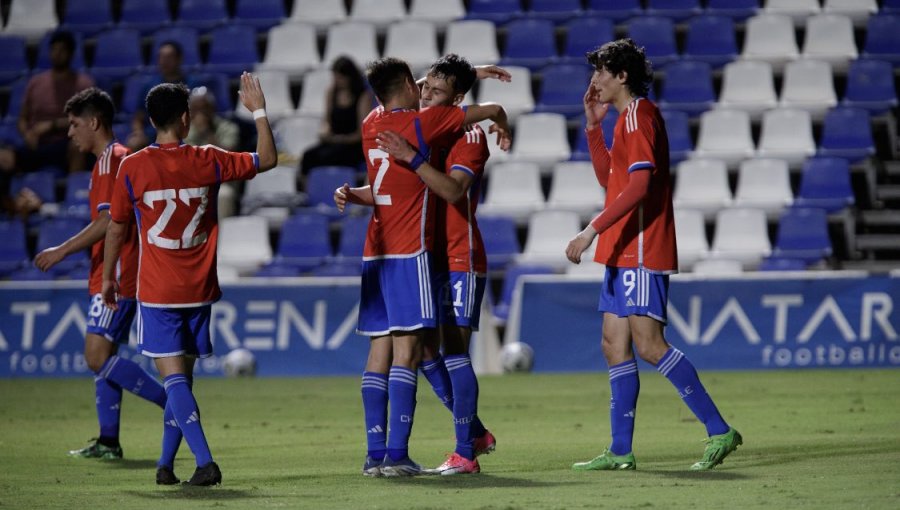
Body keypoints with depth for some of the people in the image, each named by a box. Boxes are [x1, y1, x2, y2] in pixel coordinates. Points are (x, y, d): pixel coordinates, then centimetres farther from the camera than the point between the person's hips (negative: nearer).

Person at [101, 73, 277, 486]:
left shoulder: (132, 168, -7)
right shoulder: (207, 161, -3)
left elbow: (116, 227, 3)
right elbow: (266, 159, 9)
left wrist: (108, 277, 15)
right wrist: (259, 111, 16)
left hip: (157, 292, -3)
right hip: (199, 291, 3)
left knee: (174, 378, -6)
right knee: (182, 377, 14)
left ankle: (205, 461, -21)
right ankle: (165, 464, 20)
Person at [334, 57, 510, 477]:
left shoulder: (372, 124, 10)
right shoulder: (422, 123, -5)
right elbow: (491, 109, 5)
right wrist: (503, 127, 22)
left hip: (375, 253, 7)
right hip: (408, 252, -7)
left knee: (380, 351, 5)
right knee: (406, 350, -9)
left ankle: (375, 454, -1)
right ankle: (396, 454, -16)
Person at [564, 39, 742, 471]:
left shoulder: (638, 115, -12)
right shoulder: (629, 117, 20)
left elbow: (639, 185, -22)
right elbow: (608, 178, 28)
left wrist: (593, 230, -24)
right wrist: (593, 125, 21)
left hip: (642, 253, -11)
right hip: (624, 253, 11)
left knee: (648, 345, -14)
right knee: (615, 345, 7)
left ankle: (719, 431, -13)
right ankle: (620, 451, 8)